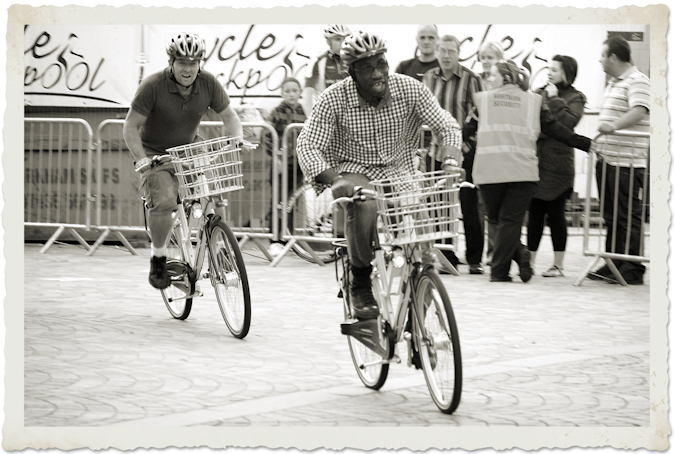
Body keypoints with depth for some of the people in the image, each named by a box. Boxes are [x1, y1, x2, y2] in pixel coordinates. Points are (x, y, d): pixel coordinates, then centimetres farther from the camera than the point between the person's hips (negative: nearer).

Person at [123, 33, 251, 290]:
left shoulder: (208, 84, -11)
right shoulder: (153, 86, -21)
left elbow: (229, 116, 1)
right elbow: (131, 126, -16)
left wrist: (236, 142, -19)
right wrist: (141, 159, -29)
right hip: (155, 155, -4)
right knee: (163, 200, -29)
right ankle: (158, 258, -9)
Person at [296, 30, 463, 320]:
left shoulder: (410, 90, -7)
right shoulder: (334, 99, -12)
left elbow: (448, 128, -5)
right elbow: (307, 144, -15)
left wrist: (451, 164, -25)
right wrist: (334, 179, -33)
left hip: (399, 173, 3)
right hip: (355, 173, -3)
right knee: (365, 205, -38)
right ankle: (360, 284, -16)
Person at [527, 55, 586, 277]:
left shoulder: (575, 98, 0)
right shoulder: (539, 93, 14)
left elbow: (568, 122, -17)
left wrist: (554, 100, -12)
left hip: (557, 164, -4)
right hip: (535, 161, 4)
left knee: (555, 214, 0)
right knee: (534, 213, 6)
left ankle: (558, 264, 8)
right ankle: (530, 261, 11)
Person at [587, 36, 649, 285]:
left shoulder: (637, 81, -11)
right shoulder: (613, 84, 20)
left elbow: (639, 111, -28)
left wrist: (613, 125, -42)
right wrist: (600, 143, 30)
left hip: (627, 163, -10)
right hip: (607, 160, 10)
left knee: (629, 217, -6)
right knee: (611, 217, 12)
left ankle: (633, 270, -3)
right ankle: (612, 265, 19)